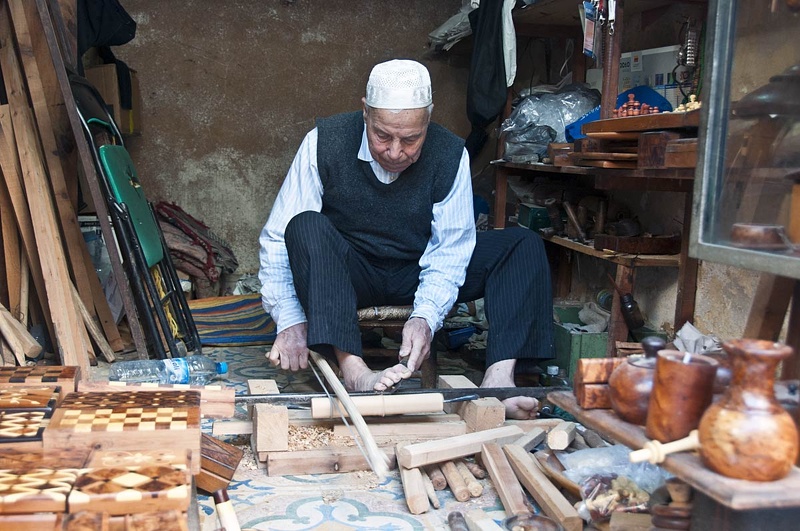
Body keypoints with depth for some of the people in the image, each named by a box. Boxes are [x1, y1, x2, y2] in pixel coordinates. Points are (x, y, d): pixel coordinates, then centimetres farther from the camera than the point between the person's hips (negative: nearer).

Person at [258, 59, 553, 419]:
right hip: (346, 275, -1)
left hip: (418, 275, 2)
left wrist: (425, 315, -32)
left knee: (524, 246, -15)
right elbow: (277, 238, -16)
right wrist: (290, 319, -27)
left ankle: (498, 379, -33)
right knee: (307, 227, -34)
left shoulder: (450, 155, -13)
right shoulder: (324, 143, -16)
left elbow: (449, 251, -14)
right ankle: (354, 373, -46)